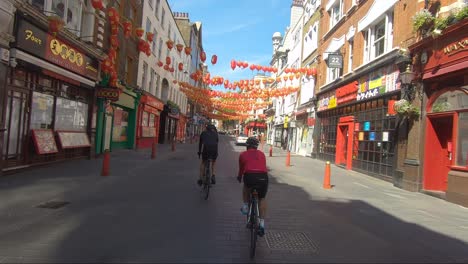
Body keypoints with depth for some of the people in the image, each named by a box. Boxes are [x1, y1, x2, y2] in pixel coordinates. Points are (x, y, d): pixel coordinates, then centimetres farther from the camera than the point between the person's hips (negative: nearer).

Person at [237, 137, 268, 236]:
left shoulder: (243, 154, 19)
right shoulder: (261, 154, 24)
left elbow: (241, 169, 30)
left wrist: (239, 178, 50)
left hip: (250, 176, -1)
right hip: (263, 177, 1)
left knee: (246, 187, 35)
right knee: (262, 199, 23)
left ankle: (245, 206, 28)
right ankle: (262, 224, 19)